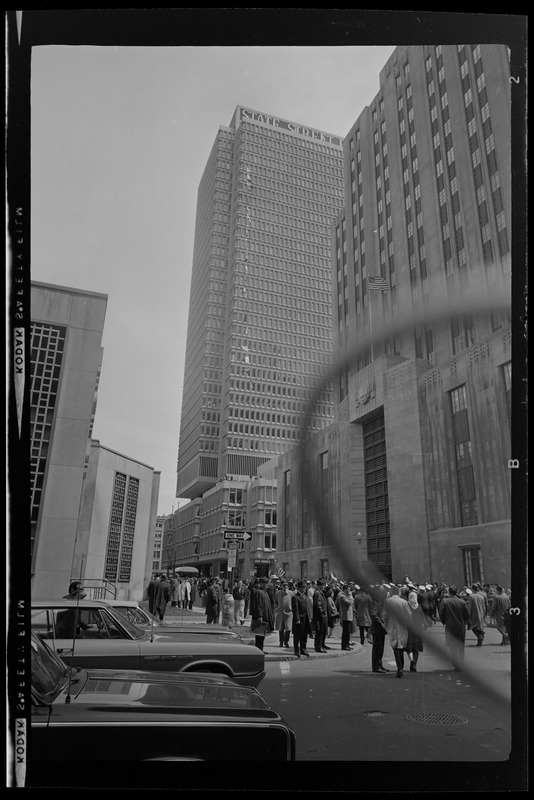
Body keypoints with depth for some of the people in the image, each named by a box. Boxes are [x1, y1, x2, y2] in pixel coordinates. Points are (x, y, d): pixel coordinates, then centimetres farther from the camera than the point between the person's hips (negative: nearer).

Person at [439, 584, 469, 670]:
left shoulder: (444, 601, -11)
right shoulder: (462, 602, -8)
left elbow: (441, 614, -8)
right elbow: (467, 615, -3)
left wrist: (445, 622, 8)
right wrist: (463, 622, 14)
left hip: (450, 627, -2)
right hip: (461, 627, 2)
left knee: (453, 647, 7)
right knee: (461, 647, 15)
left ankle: (456, 665, 5)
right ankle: (461, 664, 20)